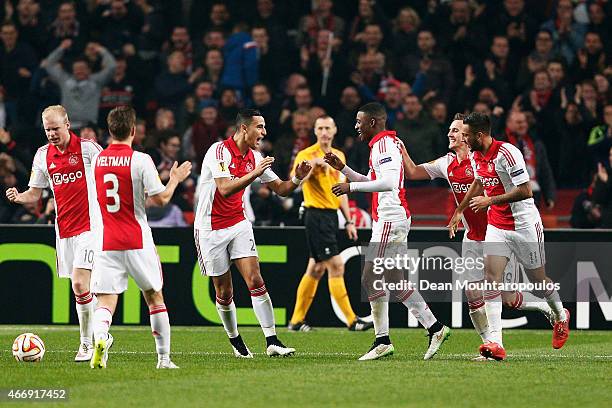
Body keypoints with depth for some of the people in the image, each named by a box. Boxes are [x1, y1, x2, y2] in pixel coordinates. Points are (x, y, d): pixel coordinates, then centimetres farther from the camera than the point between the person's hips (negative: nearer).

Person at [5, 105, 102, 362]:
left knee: (80, 284, -16)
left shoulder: (87, 148, -6)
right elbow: (35, 194, 12)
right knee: (79, 288, 8)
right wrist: (18, 197, -8)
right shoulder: (43, 155, 7)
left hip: (89, 227, -5)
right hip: (64, 231, 5)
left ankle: (87, 343, -6)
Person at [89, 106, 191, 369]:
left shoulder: (96, 160, 4)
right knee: (154, 298, 15)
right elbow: (160, 199, -9)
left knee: (105, 301, -3)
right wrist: (175, 179, 9)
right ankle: (164, 357, 19)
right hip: (138, 243, -2)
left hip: (107, 244, 2)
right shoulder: (141, 160, -9)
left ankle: (100, 337, -35)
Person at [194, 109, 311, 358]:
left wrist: (297, 179, -10)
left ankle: (272, 342, -14)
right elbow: (225, 189, -29)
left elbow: (280, 189, 10)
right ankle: (235, 340, 22)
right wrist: (255, 173, -33)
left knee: (255, 280, -9)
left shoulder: (254, 157, 4)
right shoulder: (220, 151, -17)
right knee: (223, 290, 2)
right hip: (211, 229, -5)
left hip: (238, 224, 5)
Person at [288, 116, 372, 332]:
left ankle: (296, 320, 17)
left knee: (316, 269, 10)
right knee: (336, 266, -11)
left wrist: (349, 221, 18)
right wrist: (312, 164, -34)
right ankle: (351, 320, -10)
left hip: (331, 215, 8)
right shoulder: (307, 155, -8)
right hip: (316, 215, -8)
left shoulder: (339, 156, 15)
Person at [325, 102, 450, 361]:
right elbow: (372, 182, 31)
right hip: (394, 219, 10)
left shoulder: (384, 143, -11)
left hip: (390, 219, -10)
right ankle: (434, 328, 10)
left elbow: (388, 182, -25)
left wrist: (351, 187, -20)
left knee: (371, 278, -9)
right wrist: (342, 169, 24)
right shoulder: (386, 143, 20)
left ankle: (382, 341, -8)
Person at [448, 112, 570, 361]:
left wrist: (489, 201, -24)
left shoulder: (507, 153, -21)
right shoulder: (476, 157, 4)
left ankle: (561, 316, 41)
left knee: (537, 280, 8)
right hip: (496, 226, 6)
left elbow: (525, 191, -24)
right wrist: (459, 211, 31)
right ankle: (495, 343, -20)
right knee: (491, 278, -12)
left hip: (524, 225, -6)